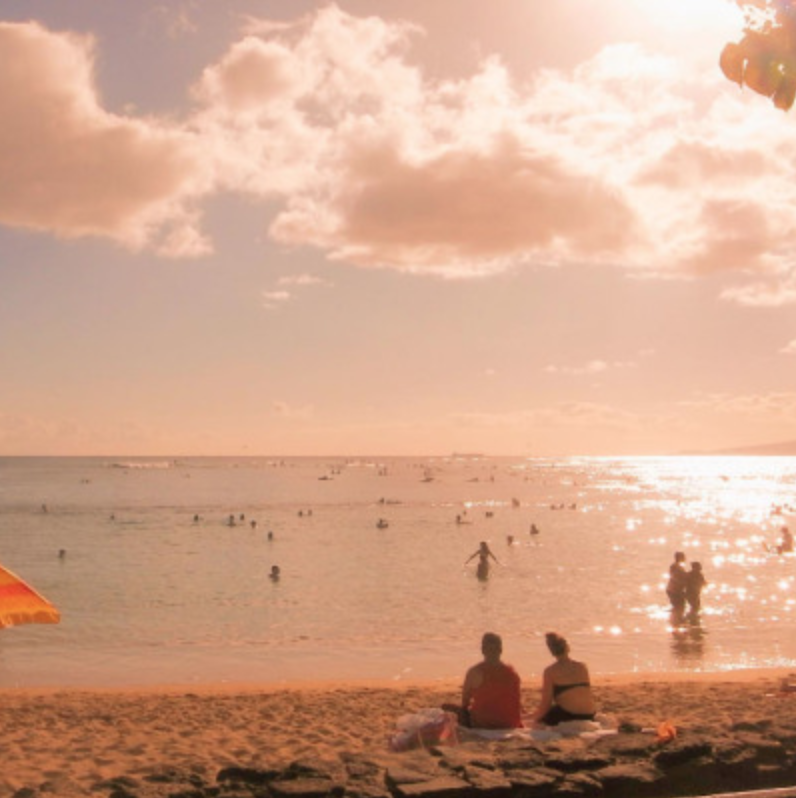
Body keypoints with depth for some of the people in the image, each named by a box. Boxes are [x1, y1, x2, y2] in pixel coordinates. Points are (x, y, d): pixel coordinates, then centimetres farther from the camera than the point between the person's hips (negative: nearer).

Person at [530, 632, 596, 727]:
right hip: (588, 716, 5)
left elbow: (546, 704, -5)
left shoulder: (550, 671, -3)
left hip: (567, 716, -5)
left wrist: (535, 717, 13)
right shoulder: (582, 667, 10)